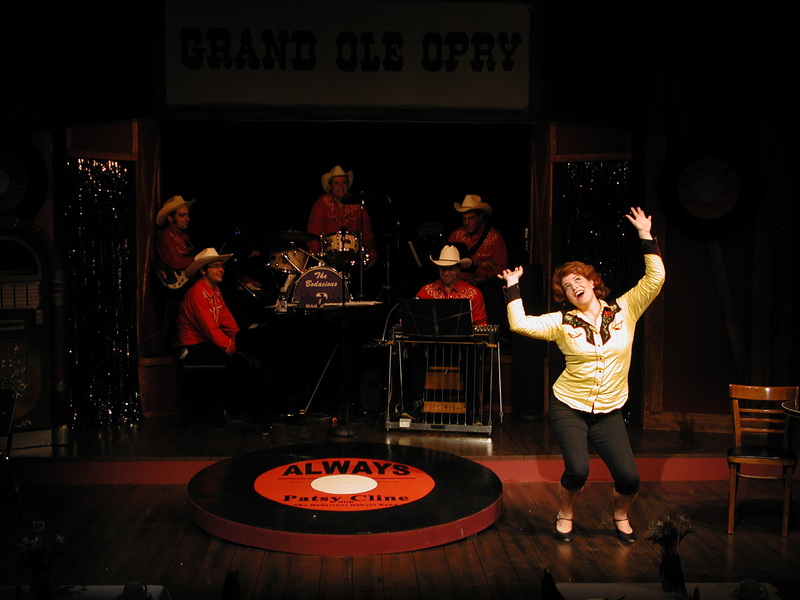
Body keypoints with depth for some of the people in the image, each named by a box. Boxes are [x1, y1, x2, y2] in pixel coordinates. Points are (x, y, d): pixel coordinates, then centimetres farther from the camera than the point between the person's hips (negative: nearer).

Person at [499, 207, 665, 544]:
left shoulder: (625, 310, 1)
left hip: (609, 413, 2)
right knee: (577, 470, -16)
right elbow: (519, 324, -10)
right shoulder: (562, 323, -2)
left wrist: (646, 237, -8)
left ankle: (621, 517, 28)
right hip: (569, 408, -1)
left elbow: (655, 279, -5)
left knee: (629, 477, -6)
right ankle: (565, 516, 16)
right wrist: (513, 288, -8)